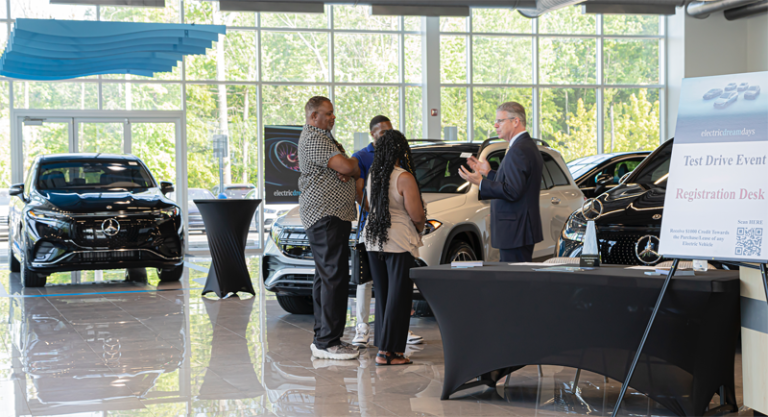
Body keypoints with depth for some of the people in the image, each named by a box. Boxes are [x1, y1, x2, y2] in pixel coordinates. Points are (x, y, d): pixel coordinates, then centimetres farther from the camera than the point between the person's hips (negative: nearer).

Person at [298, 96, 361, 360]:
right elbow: (346, 166, -22)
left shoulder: (324, 138, 24)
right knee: (334, 277, -13)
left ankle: (322, 338, 17)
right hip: (325, 216, -11)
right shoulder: (313, 139, -11)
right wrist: (351, 164, 2)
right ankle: (327, 343, -13)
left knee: (326, 277, 12)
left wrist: (348, 171, -5)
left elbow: (355, 171, 19)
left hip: (333, 216, 11)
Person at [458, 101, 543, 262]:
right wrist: (489, 173, 20)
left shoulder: (518, 151, -17)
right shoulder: (528, 145, 17)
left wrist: (480, 183, -21)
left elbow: (512, 192, -24)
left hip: (515, 232, -11)